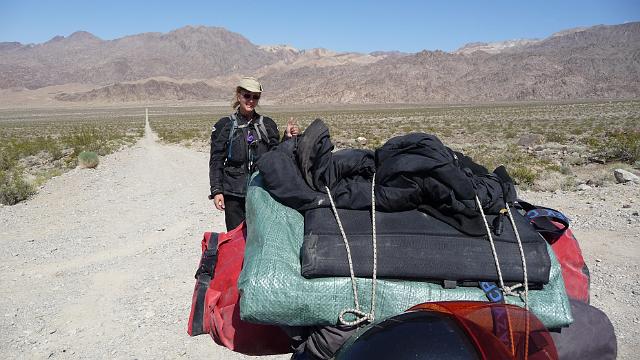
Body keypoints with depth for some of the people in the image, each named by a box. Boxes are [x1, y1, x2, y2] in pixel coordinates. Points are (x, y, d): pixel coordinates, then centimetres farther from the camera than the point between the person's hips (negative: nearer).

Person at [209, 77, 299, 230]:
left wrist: (287, 138, -6)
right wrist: (216, 191, -3)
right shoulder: (224, 125, 6)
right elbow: (216, 161, 5)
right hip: (234, 194, -1)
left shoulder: (268, 124, 11)